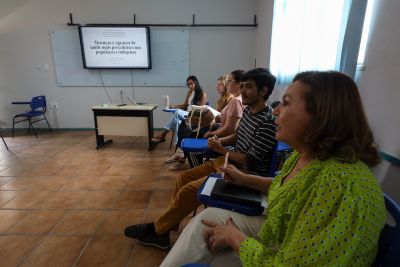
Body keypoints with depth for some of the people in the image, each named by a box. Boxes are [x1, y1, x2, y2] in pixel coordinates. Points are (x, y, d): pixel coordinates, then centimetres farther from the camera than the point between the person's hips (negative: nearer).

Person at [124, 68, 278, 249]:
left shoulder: (267, 122, -23)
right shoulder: (248, 110, 5)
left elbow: (250, 161, -23)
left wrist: (221, 150, -12)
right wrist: (220, 141, -1)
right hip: (228, 161, 10)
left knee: (190, 189, -16)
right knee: (184, 177, 3)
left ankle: (156, 229, 7)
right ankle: (162, 232, 11)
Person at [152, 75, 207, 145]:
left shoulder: (203, 94, -2)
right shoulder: (189, 93, 17)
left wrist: (191, 111, -19)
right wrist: (172, 106, 9)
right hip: (187, 114, 6)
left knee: (178, 112, -33)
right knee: (177, 122, -32)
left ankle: (162, 135, -28)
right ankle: (178, 143, -38)